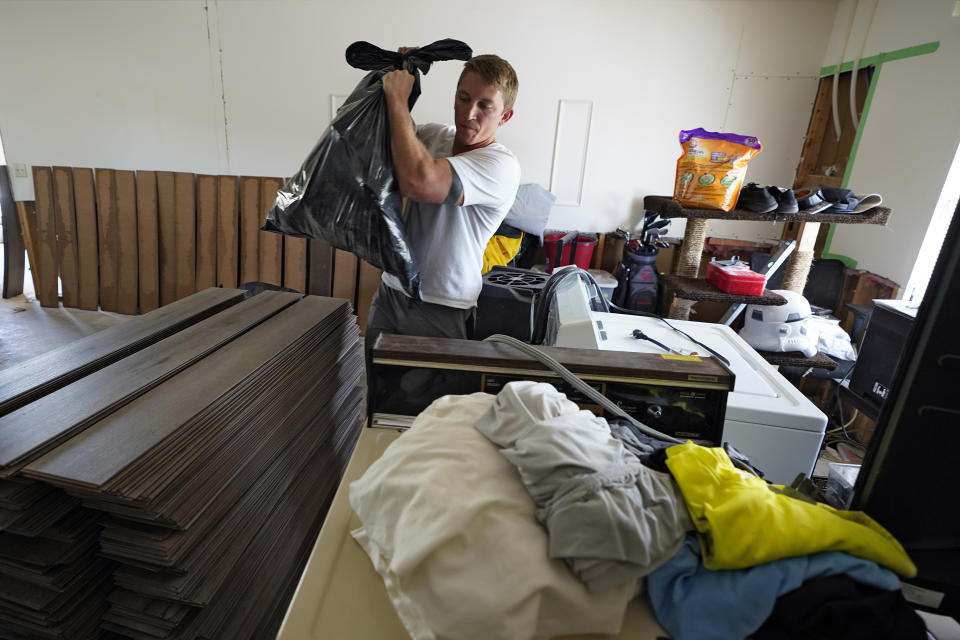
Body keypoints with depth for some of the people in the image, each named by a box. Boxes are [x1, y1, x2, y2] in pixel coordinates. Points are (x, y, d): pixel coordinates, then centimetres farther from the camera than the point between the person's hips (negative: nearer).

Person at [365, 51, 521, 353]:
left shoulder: (501, 164, -17)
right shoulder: (434, 135, 6)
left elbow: (417, 182, -32)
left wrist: (397, 99, -19)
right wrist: (402, 68, 6)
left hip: (443, 312, -6)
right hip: (390, 292, 6)